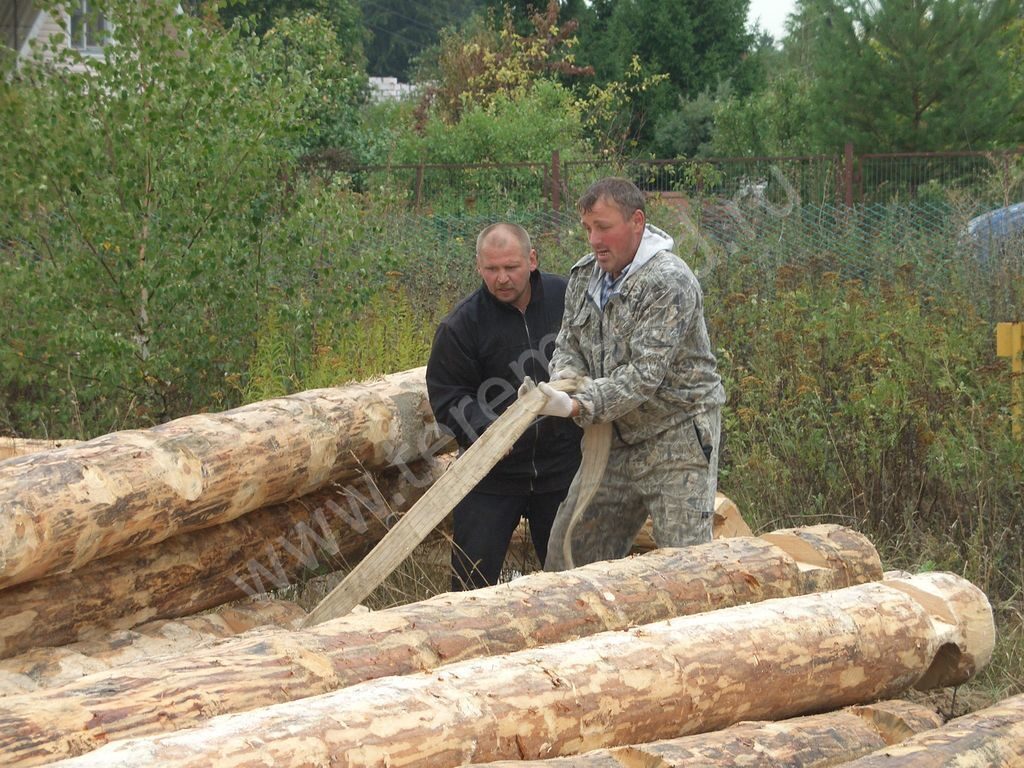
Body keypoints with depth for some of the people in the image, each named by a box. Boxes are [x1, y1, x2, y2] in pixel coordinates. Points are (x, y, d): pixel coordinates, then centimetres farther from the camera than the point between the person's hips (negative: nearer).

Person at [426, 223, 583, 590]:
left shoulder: (567, 297, -3)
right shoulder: (462, 324, -11)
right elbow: (446, 395, -10)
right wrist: (484, 429, -26)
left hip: (562, 466, 2)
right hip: (492, 474, -2)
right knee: (472, 575, 0)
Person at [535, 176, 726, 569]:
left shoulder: (669, 282, -20)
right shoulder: (584, 275, 6)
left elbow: (645, 374, -25)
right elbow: (568, 342, 14)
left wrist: (579, 407, -34)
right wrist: (567, 375, -11)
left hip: (677, 437, -8)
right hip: (617, 439, 8)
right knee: (568, 552, 9)